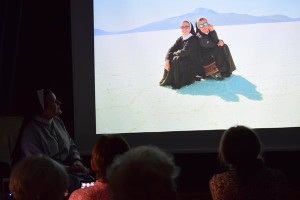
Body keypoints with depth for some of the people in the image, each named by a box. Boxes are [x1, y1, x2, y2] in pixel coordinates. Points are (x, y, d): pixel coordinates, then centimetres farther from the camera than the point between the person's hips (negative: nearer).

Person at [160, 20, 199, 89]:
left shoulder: (193, 39, -14)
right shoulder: (180, 39, 9)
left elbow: (185, 52, -24)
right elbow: (171, 49, -1)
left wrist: (174, 53, -6)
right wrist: (167, 60, -18)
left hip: (191, 62, -7)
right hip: (182, 59, 7)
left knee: (176, 60, -29)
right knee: (169, 60, -11)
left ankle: (178, 82, -19)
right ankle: (168, 80, -2)